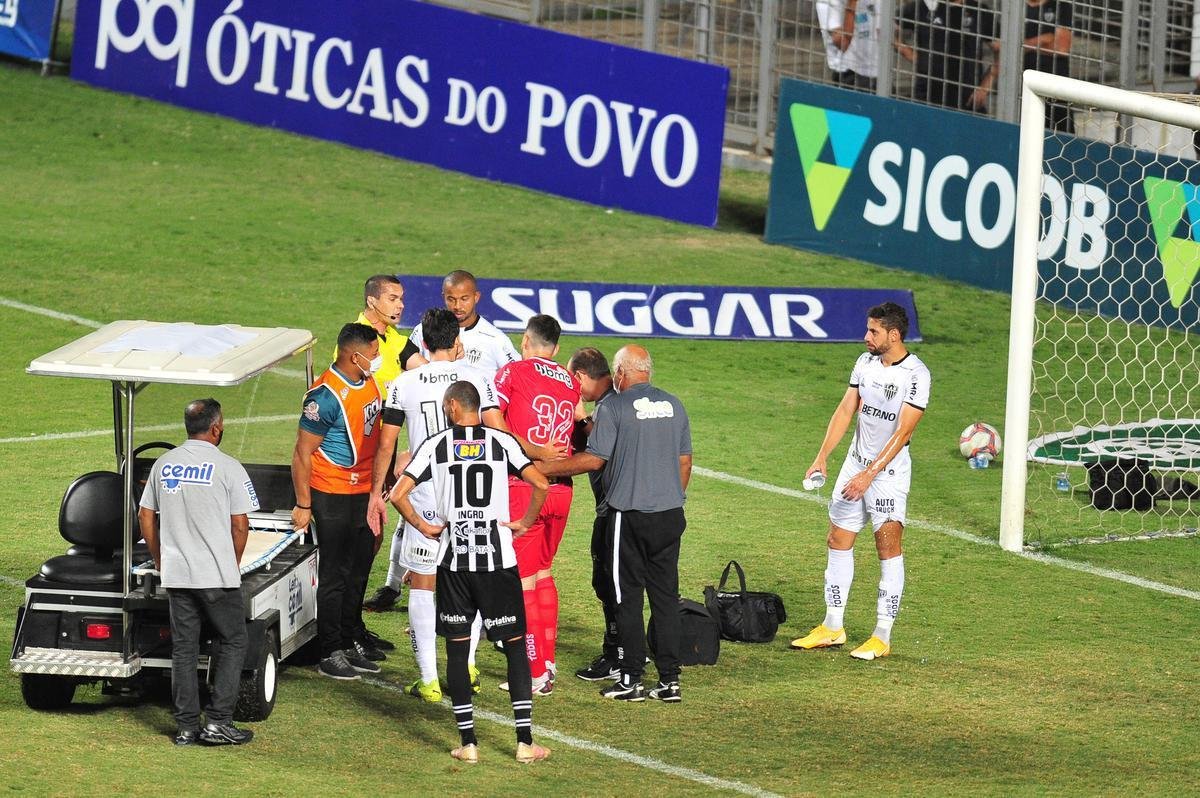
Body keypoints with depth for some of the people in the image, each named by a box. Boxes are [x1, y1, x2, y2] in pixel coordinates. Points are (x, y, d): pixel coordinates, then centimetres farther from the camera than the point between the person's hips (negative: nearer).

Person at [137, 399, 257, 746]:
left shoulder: (163, 465, 7)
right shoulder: (227, 467, -9)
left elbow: (145, 516, 12)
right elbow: (240, 525, -9)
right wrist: (233, 564, 7)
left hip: (175, 574, 5)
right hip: (218, 575, -4)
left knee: (183, 650, 9)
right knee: (231, 643, 7)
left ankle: (186, 727, 9)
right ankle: (218, 722, -1)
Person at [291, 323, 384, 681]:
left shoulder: (369, 382, 6)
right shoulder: (326, 396, -20)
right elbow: (302, 452, -17)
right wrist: (303, 504, -15)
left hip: (364, 492, 8)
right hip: (332, 495, -8)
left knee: (357, 574, 15)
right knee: (335, 576, -1)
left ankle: (352, 646, 25)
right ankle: (330, 655, 6)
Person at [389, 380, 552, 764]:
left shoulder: (435, 446, 1)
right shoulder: (501, 442, 1)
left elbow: (398, 495, -6)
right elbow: (540, 484, -10)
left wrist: (423, 527, 8)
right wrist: (525, 522, 4)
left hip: (454, 562, 0)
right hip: (498, 559, 0)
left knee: (457, 649, 9)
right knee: (516, 646, 7)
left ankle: (468, 742, 6)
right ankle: (525, 741, 2)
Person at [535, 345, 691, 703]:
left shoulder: (613, 406, -8)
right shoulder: (673, 405, 9)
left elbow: (594, 459, -11)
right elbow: (685, 461, 13)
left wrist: (547, 468, -2)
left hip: (629, 514, -5)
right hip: (670, 513, 5)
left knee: (628, 597, 2)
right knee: (666, 595, 8)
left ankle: (631, 679, 3)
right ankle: (670, 679, 7)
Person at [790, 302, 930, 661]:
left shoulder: (916, 375, -16)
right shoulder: (865, 362, 4)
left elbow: (902, 432, -19)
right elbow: (846, 410, 9)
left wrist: (869, 474, -23)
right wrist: (822, 456, 0)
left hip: (890, 470, -7)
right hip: (855, 464, 7)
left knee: (889, 548, -7)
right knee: (838, 541, 10)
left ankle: (883, 636, -3)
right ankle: (832, 627, 20)